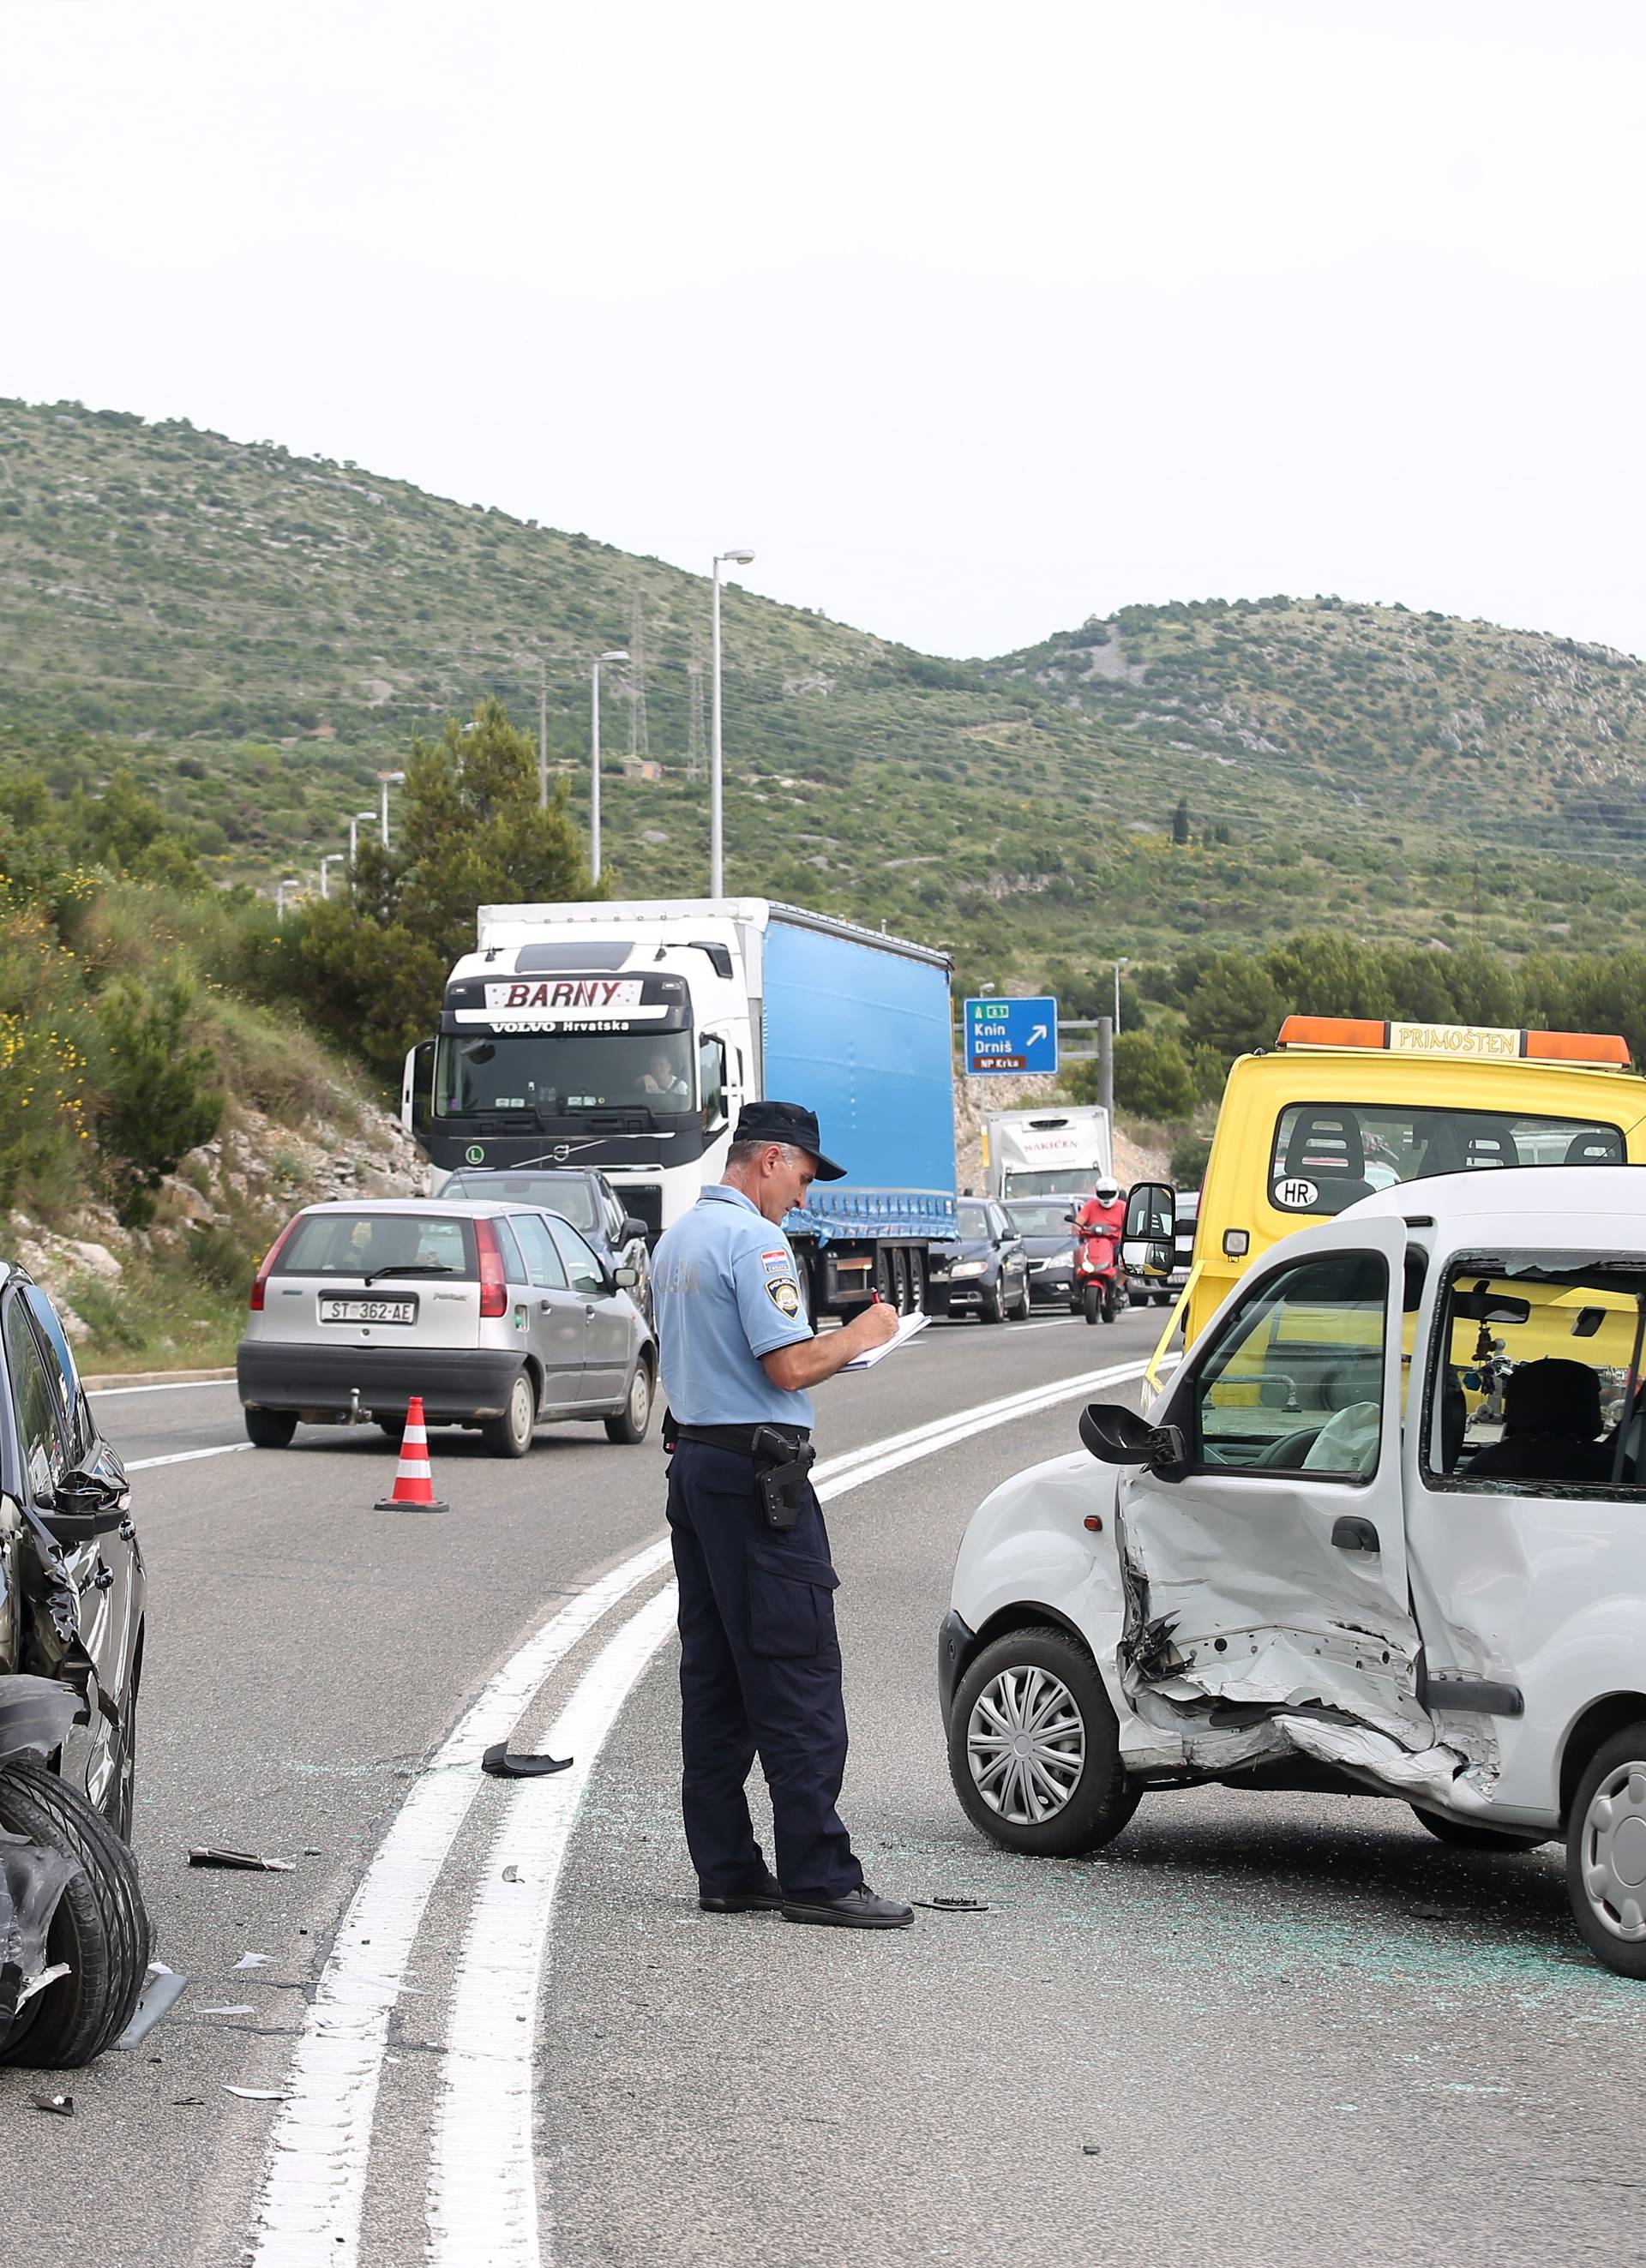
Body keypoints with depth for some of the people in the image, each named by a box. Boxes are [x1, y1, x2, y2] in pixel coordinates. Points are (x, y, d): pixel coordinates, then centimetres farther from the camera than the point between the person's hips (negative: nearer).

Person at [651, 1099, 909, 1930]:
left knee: (713, 1676, 10)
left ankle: (726, 1868, 11)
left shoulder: (674, 1242, 17)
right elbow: (789, 1367, -20)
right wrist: (858, 1337, -3)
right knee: (797, 1678, -9)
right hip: (758, 1474, -10)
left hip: (692, 1459, 10)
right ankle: (816, 1875, -10)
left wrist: (830, 1343, 22)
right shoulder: (754, 1240, -14)